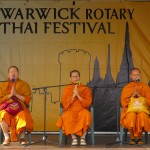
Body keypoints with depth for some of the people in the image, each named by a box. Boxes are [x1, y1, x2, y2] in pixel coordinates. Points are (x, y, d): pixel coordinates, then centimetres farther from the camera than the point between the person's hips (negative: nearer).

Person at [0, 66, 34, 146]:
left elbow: (27, 100, 1)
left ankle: (22, 137, -16)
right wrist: (10, 95, -10)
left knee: (23, 116, -33)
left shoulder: (24, 84, 10)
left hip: (20, 108, 0)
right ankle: (6, 137, -19)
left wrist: (16, 94, -10)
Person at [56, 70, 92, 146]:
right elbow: (65, 104, -1)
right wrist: (73, 95, -11)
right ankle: (74, 137, -25)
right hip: (70, 111, 0)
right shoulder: (67, 89, 10)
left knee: (86, 114, -36)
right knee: (67, 117, -36)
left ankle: (83, 137, -26)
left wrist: (78, 95, -12)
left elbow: (87, 104, -2)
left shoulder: (86, 89, 9)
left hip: (82, 110, 0)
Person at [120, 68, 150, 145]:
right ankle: (132, 137, -15)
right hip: (130, 109, 0)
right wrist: (132, 96, -5)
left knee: (142, 116, -36)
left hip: (143, 109, 0)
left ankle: (139, 136, -16)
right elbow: (123, 102, 7)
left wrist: (140, 96, -5)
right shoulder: (126, 87, 13)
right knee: (131, 116, -36)